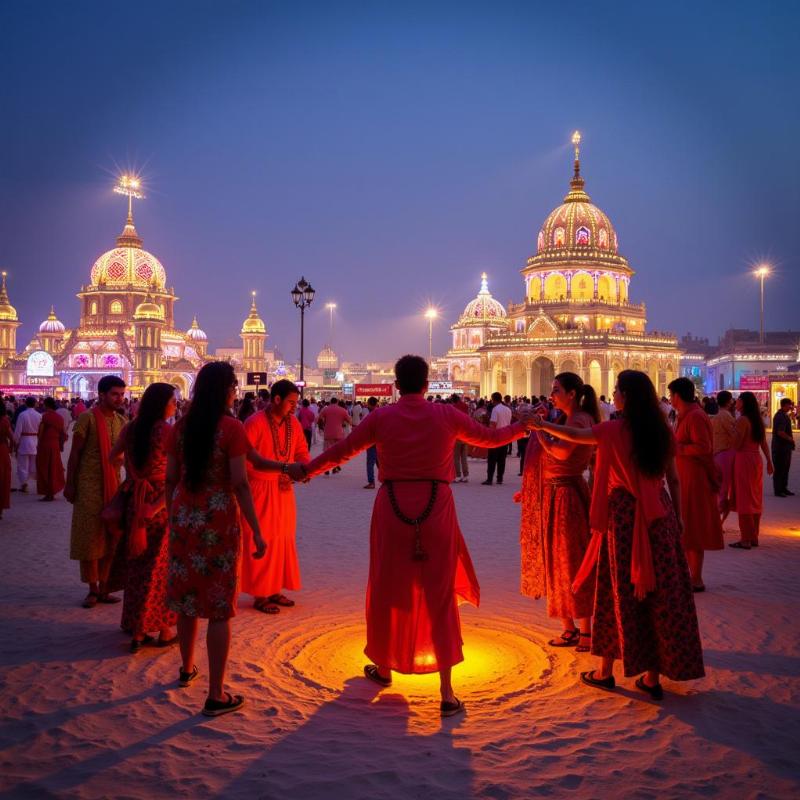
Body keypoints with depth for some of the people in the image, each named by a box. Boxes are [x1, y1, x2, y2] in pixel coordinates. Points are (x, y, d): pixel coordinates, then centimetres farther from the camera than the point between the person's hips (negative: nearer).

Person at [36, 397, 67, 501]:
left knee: (44, 469, 3)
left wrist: (38, 444, -3)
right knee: (54, 468, 13)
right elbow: (62, 433, 8)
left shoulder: (45, 416, -11)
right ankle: (52, 492, 18)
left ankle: (47, 493, 2)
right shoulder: (59, 417, 6)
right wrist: (61, 444, 15)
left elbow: (41, 432, -13)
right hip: (56, 445, 5)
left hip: (45, 444, -5)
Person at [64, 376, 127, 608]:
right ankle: (92, 590, 13)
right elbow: (75, 453, -7)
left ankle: (104, 588, 19)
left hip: (114, 485, 5)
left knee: (110, 539, 9)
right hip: (89, 485, -5)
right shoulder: (87, 418, -9)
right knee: (89, 538, 3)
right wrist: (70, 484, -8)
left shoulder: (121, 421, 7)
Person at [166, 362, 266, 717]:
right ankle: (216, 695, 9)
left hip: (184, 517, 6)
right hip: (218, 520, -6)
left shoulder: (182, 426, 4)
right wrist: (256, 531, -10)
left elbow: (170, 478, 7)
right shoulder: (232, 428, -12)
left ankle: (187, 668, 40)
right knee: (219, 608, 2)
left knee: (187, 598, 21)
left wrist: (172, 516, 19)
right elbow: (239, 484, -15)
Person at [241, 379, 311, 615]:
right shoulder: (255, 423, -16)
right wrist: (283, 466, -36)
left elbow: (302, 452, 9)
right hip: (260, 490, -7)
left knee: (283, 540, 14)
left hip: (284, 490, 7)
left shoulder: (294, 423, 4)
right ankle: (260, 595, 13)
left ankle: (274, 590, 27)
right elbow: (245, 455, -26)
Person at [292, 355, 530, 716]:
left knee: (387, 590, 18)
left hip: (392, 509, 0)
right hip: (436, 510, 0)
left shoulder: (381, 417, -1)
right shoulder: (446, 414, 0)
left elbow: (341, 450, 7)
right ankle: (447, 693, 8)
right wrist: (522, 426, 31)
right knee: (439, 596, 7)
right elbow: (488, 437, 12)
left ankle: (384, 666, 37)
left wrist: (306, 470, 23)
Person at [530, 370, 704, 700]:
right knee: (659, 590, 8)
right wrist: (677, 516, 16)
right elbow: (674, 479, 7)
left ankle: (605, 670, 21)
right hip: (658, 514, 4)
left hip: (623, 513, -4)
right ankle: (653, 676, 17)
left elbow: (574, 435, -1)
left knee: (619, 590, 7)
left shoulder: (615, 430, -11)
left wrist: (540, 424, 13)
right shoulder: (662, 429, 3)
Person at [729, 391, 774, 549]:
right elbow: (764, 443, 12)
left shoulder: (742, 420, -14)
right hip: (756, 459, 8)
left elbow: (737, 445, -18)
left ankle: (745, 539, -2)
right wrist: (769, 461, 18)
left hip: (743, 460, -8)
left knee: (743, 500, -4)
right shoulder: (758, 420, 10)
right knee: (755, 499, 13)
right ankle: (754, 537, 21)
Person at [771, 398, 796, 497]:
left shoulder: (783, 415, 15)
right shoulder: (781, 416, -19)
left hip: (785, 446, 10)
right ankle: (778, 490, 3)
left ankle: (783, 488, 25)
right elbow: (780, 432, -27)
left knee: (785, 468, 16)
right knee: (779, 469, -3)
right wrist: (790, 439, -15)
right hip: (781, 447, -10)